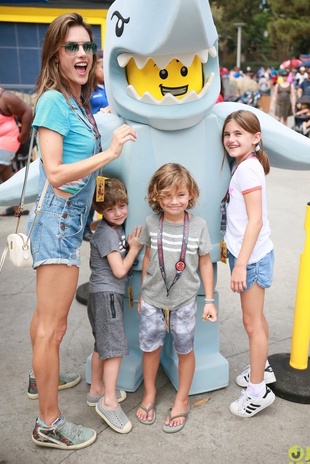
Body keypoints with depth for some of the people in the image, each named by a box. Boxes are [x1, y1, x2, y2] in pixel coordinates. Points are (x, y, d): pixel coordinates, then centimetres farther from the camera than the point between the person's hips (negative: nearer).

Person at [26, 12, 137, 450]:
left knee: (46, 314, 23)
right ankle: (49, 424, 10)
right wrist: (109, 153, -20)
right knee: (54, 325, -2)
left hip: (67, 220, 9)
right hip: (58, 220, -9)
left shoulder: (79, 102, 13)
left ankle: (42, 378, 43)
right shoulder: (54, 101, -13)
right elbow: (55, 174, -19)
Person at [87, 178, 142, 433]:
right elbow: (120, 270, -18)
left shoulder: (118, 228, 10)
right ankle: (109, 401, -4)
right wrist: (134, 248, -8)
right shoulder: (106, 234, -17)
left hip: (109, 294, 10)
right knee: (115, 347, -9)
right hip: (106, 294, -10)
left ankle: (97, 389, 30)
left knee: (103, 345, 17)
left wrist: (131, 246, 1)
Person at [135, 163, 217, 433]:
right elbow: (148, 259, 5)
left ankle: (182, 400, 32)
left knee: (185, 349, 11)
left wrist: (209, 300, -1)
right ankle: (149, 394, 35)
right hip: (152, 299, 1)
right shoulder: (152, 224, -6)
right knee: (150, 347, 11)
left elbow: (205, 263, -2)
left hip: (184, 300, -1)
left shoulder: (198, 225, -9)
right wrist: (143, 294, 10)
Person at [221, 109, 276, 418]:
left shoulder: (248, 167, -17)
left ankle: (258, 391, 13)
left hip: (252, 256, -9)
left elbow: (256, 220, -22)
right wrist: (237, 257, 16)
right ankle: (262, 368, 39)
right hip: (245, 253, 9)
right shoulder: (243, 165, 11)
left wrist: (241, 263, -24)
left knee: (252, 322, 1)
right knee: (255, 317, 22)